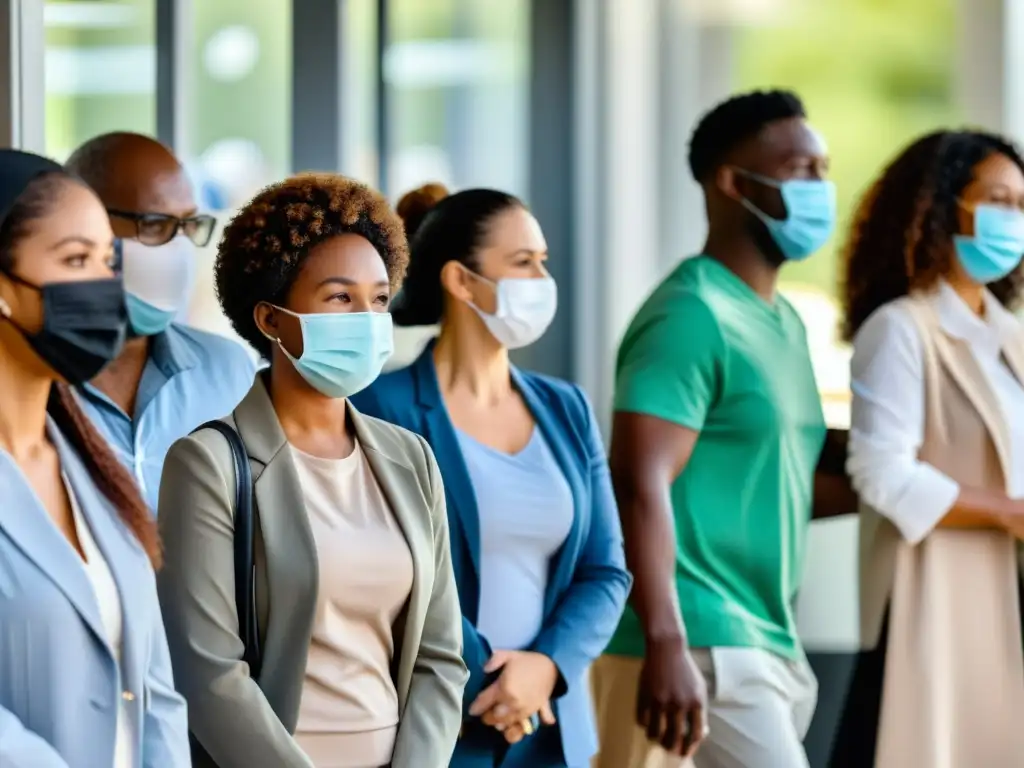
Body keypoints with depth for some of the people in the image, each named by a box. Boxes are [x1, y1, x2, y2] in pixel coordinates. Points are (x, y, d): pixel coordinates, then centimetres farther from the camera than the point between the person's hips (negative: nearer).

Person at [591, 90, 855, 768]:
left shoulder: (783, 322, 18)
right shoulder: (690, 317, -11)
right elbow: (640, 486, -19)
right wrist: (667, 646, -28)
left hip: (772, 651, 9)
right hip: (700, 652, -9)